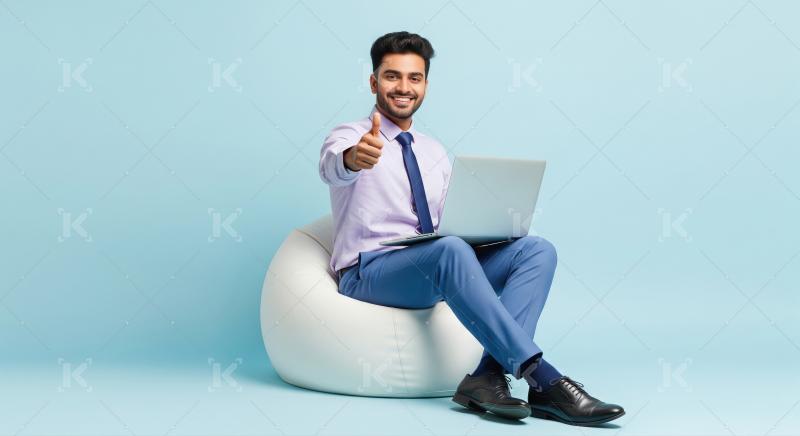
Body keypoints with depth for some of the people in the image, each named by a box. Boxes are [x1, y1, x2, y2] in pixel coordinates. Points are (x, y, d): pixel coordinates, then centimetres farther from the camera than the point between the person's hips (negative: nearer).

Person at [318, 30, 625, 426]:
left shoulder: (434, 152, 19)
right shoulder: (349, 136, -1)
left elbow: (450, 224, 16)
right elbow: (332, 166, -26)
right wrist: (354, 157, -52)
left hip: (435, 267, 6)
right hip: (369, 272, -6)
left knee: (537, 250, -16)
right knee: (450, 250, -38)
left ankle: (490, 375, -33)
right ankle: (543, 380, -40)